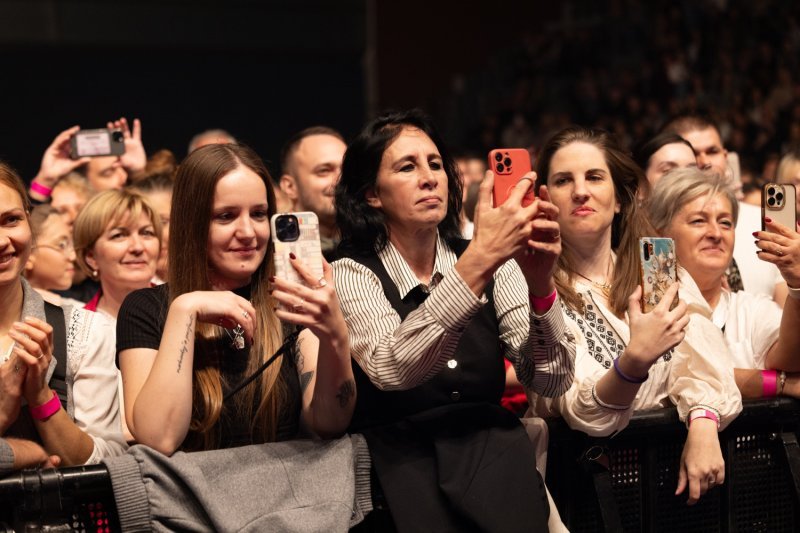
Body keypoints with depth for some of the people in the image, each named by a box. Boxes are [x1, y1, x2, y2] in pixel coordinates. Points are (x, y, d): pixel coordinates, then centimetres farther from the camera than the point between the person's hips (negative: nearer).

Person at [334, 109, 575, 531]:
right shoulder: (351, 274, -4)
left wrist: (539, 284, -22)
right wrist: (478, 261, -33)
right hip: (402, 474, -3)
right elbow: (390, 369, -25)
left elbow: (550, 380, -5)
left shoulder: (497, 264, 7)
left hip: (495, 465, 4)